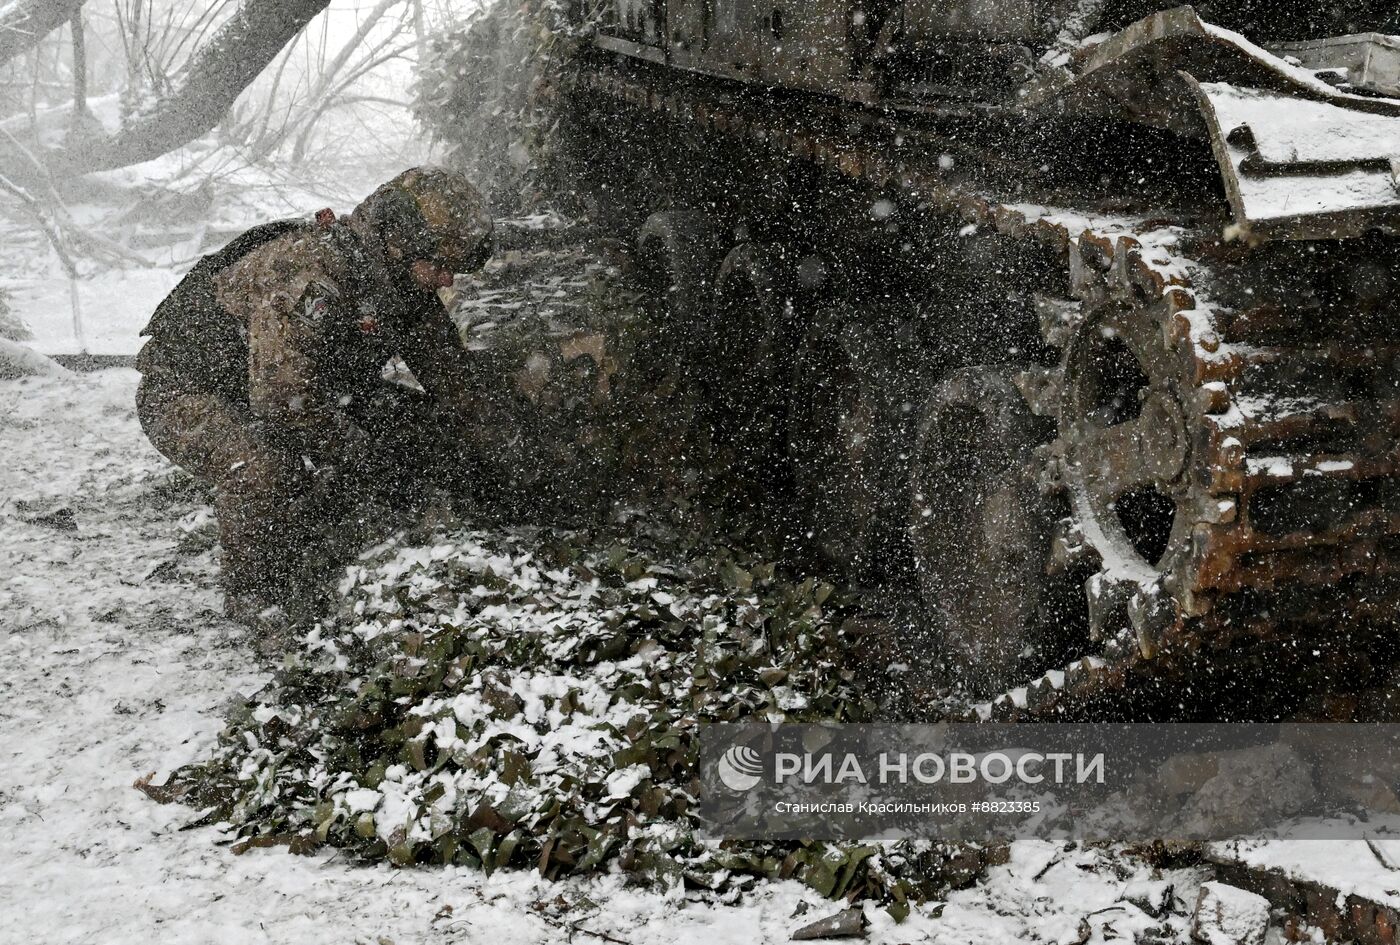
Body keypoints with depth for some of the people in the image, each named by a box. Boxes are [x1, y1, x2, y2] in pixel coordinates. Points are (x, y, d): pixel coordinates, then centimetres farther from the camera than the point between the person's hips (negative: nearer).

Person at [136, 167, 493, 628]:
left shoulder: (404, 279, -7)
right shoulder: (309, 270, -35)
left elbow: (449, 370, 8)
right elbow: (284, 399, -41)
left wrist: (444, 452, -2)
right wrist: (365, 460, -31)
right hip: (185, 389, -8)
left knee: (406, 421, -2)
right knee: (262, 467, -37)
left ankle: (311, 571, 7)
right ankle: (253, 591, -9)